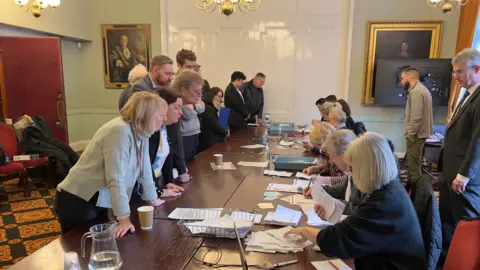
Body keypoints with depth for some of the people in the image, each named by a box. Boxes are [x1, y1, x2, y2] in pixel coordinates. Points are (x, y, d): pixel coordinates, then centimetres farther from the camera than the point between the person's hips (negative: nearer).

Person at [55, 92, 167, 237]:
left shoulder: (140, 132, 0)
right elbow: (116, 180, -30)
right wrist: (124, 218, -30)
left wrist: (152, 198, 15)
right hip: (78, 201, -8)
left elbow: (144, 168, 9)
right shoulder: (120, 132, -26)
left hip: (100, 201, 9)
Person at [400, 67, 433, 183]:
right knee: (413, 163, 17)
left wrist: (409, 134, -17)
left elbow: (416, 117, -23)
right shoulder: (421, 89, 16)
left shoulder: (416, 92, -17)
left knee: (413, 165, -5)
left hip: (415, 134, -10)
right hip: (419, 133, 11)